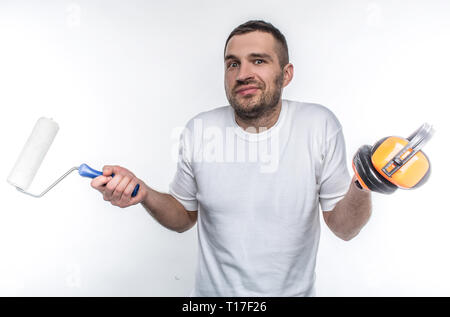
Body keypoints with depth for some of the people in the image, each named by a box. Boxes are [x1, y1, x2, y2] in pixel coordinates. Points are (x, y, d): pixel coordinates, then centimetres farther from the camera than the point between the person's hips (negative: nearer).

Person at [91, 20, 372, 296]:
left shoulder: (320, 124, -15)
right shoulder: (199, 130, -11)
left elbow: (343, 228, -10)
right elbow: (184, 217, 0)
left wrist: (360, 190, -29)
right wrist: (145, 195, -18)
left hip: (294, 290, 0)